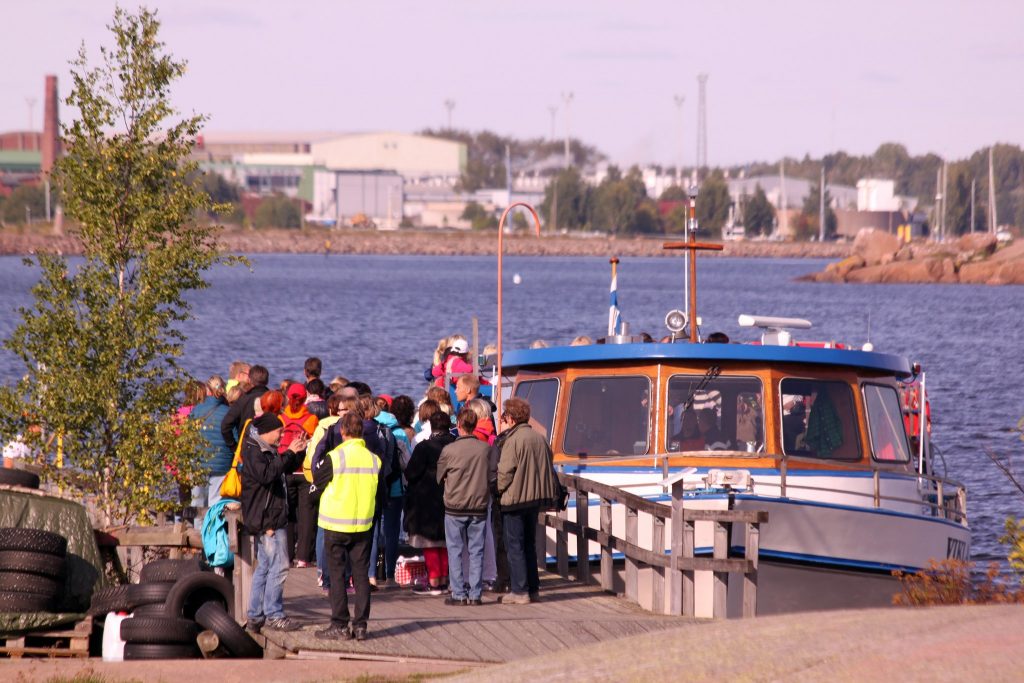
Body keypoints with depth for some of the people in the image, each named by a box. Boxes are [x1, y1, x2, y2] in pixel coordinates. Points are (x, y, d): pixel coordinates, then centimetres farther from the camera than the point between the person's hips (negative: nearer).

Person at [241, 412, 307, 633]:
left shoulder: (266, 450, 17)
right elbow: (267, 474, -29)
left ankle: (255, 616, 16)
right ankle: (273, 614, -9)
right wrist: (289, 454, -25)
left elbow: (285, 469, 28)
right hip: (267, 519, -11)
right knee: (278, 566, -11)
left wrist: (298, 453, 11)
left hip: (270, 519, 11)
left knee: (264, 567, 13)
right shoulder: (254, 451, -13)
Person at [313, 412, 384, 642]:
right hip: (363, 525, 4)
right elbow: (380, 495, 8)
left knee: (337, 575, 2)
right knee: (361, 575, 9)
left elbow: (317, 480, 0)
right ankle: (360, 625, 8)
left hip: (336, 525, -4)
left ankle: (340, 625, 1)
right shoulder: (374, 460, 0)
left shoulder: (335, 458, -14)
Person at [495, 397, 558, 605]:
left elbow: (505, 473, -16)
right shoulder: (540, 439, 9)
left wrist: (498, 490, 0)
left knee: (515, 546, -2)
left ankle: (520, 591, -5)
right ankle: (533, 589, 17)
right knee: (529, 545, 16)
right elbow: (548, 469, 15)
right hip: (536, 498, 8)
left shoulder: (513, 440, -15)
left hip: (515, 498, -8)